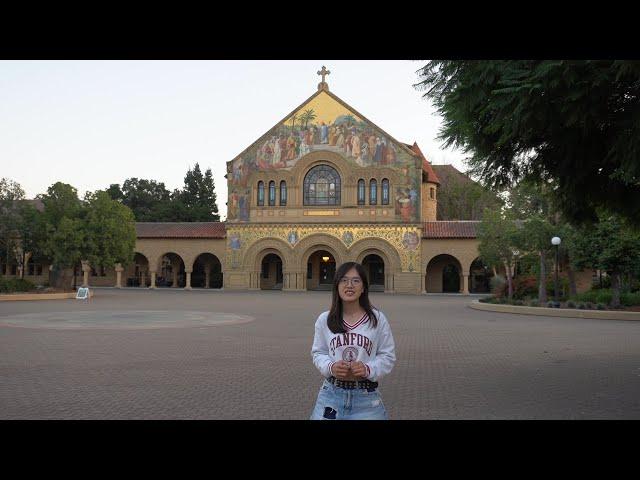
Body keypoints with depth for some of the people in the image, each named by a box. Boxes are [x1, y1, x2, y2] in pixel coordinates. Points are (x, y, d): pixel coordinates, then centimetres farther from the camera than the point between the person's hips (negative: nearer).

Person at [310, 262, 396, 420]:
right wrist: (330, 367, -12)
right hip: (332, 394, 1)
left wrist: (369, 369, -17)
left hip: (366, 397, -1)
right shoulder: (324, 319, -1)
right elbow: (318, 353, 8)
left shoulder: (377, 319, -5)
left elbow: (388, 356, 1)